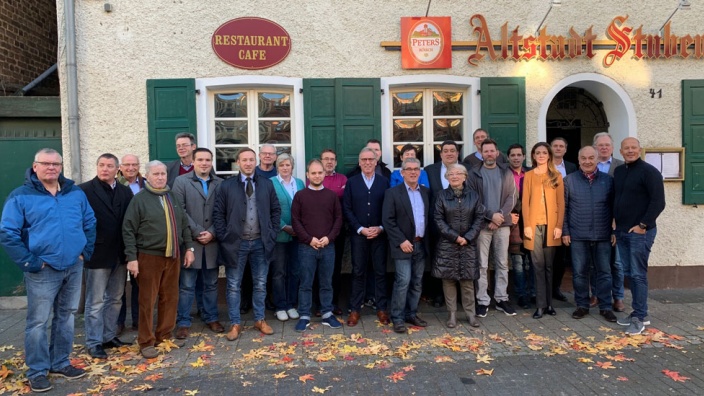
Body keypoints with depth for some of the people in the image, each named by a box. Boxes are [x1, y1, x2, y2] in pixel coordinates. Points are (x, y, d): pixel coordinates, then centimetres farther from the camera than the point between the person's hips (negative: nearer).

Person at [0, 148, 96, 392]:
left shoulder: (76, 193, 8)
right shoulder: (20, 196, -6)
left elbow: (90, 222, 15)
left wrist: (85, 251, 5)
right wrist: (29, 262, -13)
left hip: (74, 267, 5)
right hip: (43, 271, -4)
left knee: (66, 317, 15)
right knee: (38, 322, 3)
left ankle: (60, 363, 30)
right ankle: (37, 371, 17)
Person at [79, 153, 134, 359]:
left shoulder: (125, 191, 6)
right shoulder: (84, 190, -6)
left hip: (120, 255, 5)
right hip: (97, 255, -5)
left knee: (115, 299, 14)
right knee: (95, 302, 4)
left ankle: (109, 336, 27)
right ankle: (94, 343, 14)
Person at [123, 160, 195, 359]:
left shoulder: (173, 197, 10)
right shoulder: (140, 199, -4)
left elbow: (184, 224, 15)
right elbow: (128, 231, -6)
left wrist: (189, 248, 8)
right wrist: (132, 258, -12)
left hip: (173, 256, 5)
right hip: (149, 257, -5)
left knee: (170, 298, 11)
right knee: (147, 301, 2)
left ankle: (164, 336, 25)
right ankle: (146, 342, 13)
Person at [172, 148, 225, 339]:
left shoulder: (220, 183, 7)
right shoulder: (181, 181, 1)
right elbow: (180, 211, -6)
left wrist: (212, 233, -9)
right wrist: (197, 232, -11)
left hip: (212, 242, 2)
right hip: (189, 241, -2)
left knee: (211, 284, 13)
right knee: (186, 285, 4)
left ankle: (211, 318, 25)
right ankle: (183, 322, 14)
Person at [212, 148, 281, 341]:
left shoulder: (267, 184, 6)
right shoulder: (226, 185, 0)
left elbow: (275, 210, 9)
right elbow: (218, 213, 0)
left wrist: (273, 234, 1)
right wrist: (223, 237, -7)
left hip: (261, 242, 2)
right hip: (236, 242, -2)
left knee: (260, 284, 12)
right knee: (234, 285, 6)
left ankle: (260, 320, 26)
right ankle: (235, 324, 18)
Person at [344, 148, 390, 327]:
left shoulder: (384, 181, 5)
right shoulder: (351, 182, 4)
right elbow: (347, 209, -1)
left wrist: (380, 228, -10)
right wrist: (361, 229, -10)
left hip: (379, 234, 1)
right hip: (358, 235, 0)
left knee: (380, 272, 6)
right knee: (358, 272, 5)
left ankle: (381, 309, 17)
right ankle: (355, 309, 14)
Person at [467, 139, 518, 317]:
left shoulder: (506, 172, 9)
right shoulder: (474, 173, 2)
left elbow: (512, 197, 3)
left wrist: (500, 215, -10)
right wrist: (491, 215, -13)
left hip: (503, 224, 2)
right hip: (482, 224, -2)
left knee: (502, 263, 8)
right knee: (482, 265, 0)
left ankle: (502, 299, 18)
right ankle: (482, 301, 8)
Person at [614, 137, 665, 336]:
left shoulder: (649, 171, -9)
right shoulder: (618, 171, 13)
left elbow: (658, 202, -14)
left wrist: (643, 225, -16)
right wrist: (616, 224, 13)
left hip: (640, 232, -7)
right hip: (622, 231, 7)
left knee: (638, 274, -5)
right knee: (629, 273, 11)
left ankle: (639, 317, 3)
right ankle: (640, 312, 22)